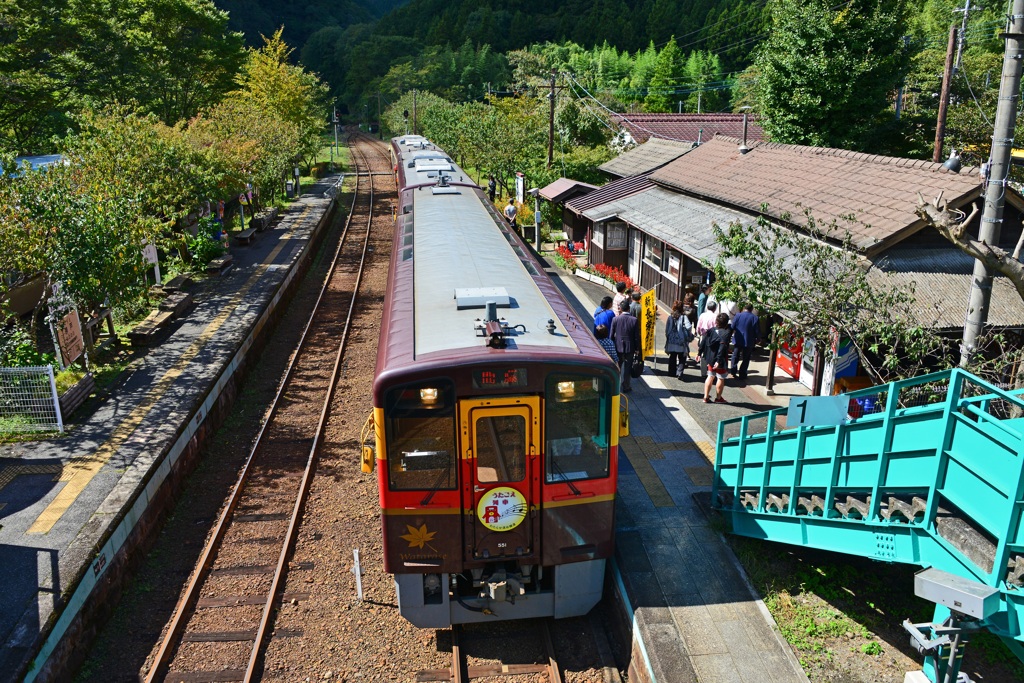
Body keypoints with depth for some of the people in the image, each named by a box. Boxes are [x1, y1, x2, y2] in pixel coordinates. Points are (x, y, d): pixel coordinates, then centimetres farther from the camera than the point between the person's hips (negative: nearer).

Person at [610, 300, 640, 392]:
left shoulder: (615, 319, -10)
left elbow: (611, 335, -4)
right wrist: (637, 349, 5)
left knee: (617, 368, 15)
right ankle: (626, 387, 16)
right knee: (627, 368, 9)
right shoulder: (634, 320, -10)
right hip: (630, 348, -1)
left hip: (618, 347, 1)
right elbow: (637, 336, -6)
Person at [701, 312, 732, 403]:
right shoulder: (726, 333, -17)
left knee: (710, 377, 16)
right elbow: (722, 347, -24)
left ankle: (706, 397, 18)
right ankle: (718, 398, 19)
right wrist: (719, 360, -26)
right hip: (720, 359, -6)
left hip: (710, 358, 6)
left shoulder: (711, 331, -1)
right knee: (721, 378, 9)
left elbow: (703, 342, 0)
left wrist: (700, 353, 8)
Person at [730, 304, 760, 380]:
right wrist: (758, 339, 10)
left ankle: (733, 371, 13)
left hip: (737, 340, 1)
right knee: (746, 359, 9)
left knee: (735, 356, 19)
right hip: (748, 342, -1)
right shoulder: (755, 318, -9)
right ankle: (742, 375, 8)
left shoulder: (738, 315, -8)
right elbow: (757, 331, -6)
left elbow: (732, 327, -4)